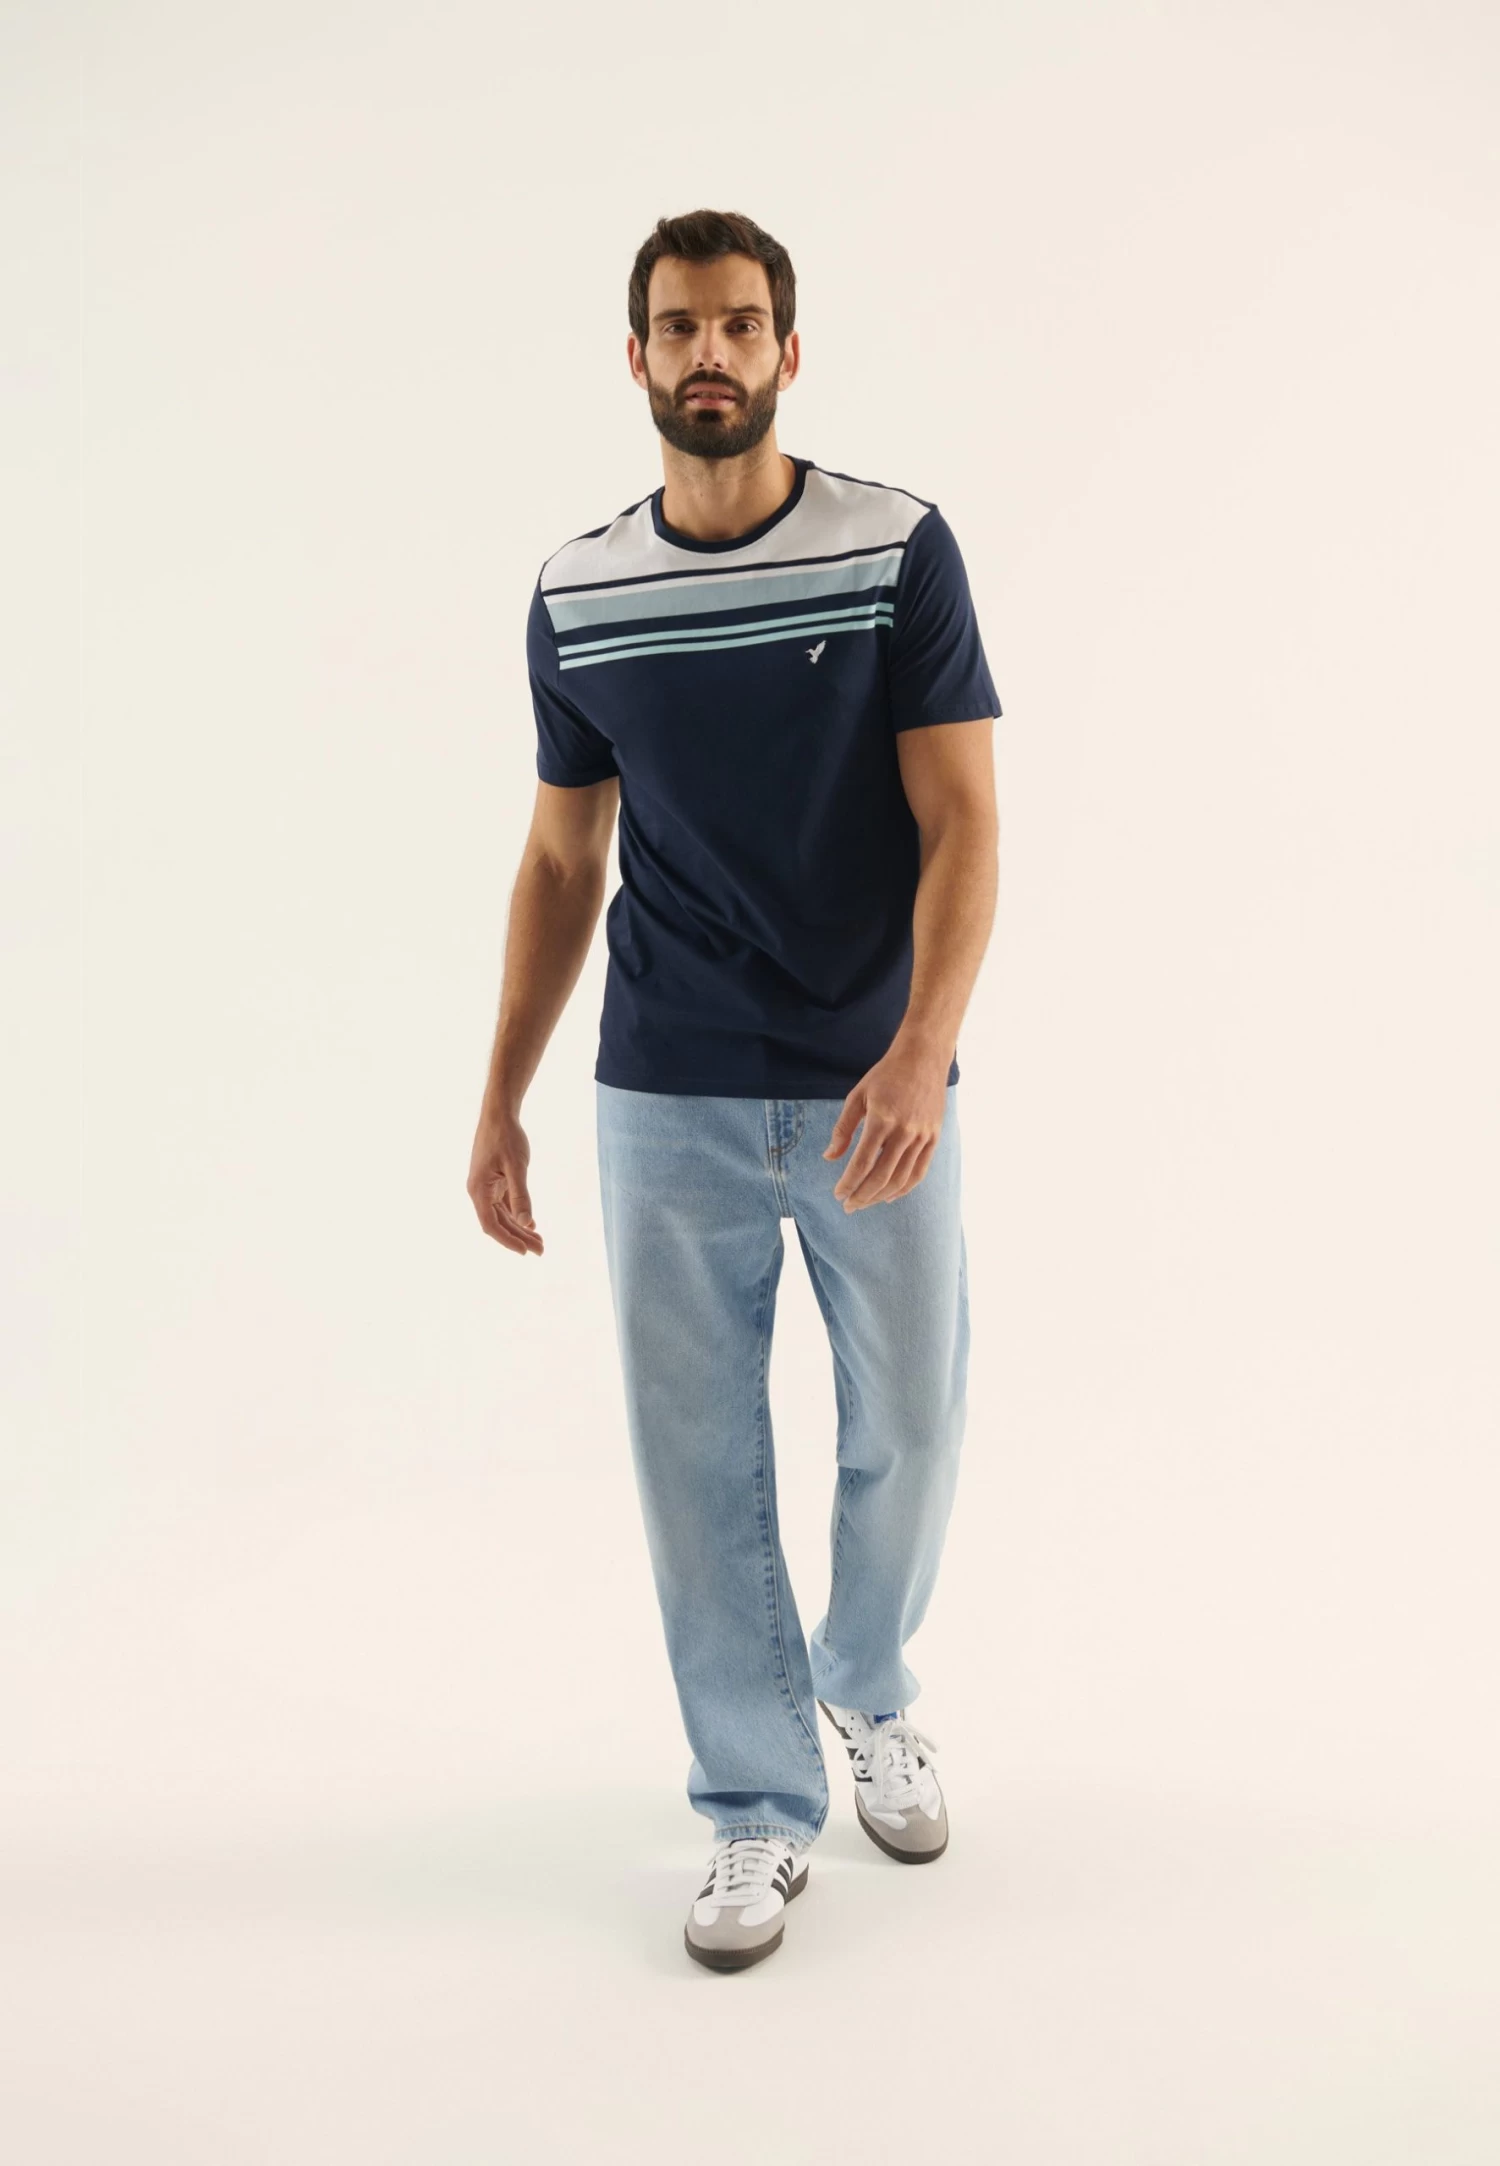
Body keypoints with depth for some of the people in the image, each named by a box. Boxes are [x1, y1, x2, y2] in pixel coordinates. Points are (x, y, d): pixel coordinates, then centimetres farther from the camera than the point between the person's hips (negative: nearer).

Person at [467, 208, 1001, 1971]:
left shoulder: (899, 547, -5)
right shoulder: (578, 594, 3)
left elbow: (961, 821, -10)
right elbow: (562, 857, 9)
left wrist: (923, 1049, -25)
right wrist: (499, 1101, 5)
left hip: (874, 1094, -1)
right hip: (669, 1103, 2)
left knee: (907, 1430, 11)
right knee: (697, 1460, 6)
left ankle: (868, 1689, 41)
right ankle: (761, 1807, 24)